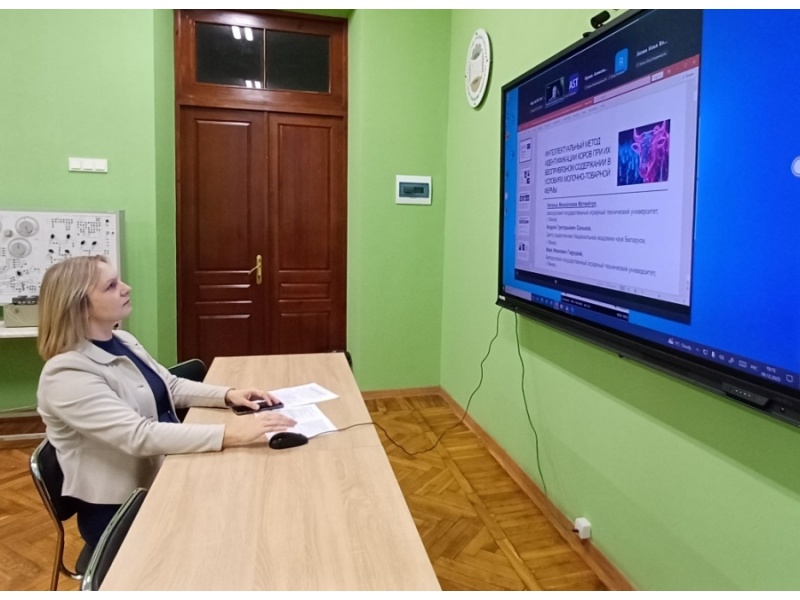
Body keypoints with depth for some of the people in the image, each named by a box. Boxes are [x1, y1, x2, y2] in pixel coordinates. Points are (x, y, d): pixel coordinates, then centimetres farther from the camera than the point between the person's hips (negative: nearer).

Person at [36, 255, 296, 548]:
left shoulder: (122, 340, 4)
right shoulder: (66, 374, -23)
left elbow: (171, 387, 11)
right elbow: (138, 435, -32)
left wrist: (228, 395, -7)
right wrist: (227, 434, -39)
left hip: (160, 479, 7)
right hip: (120, 508, -7)